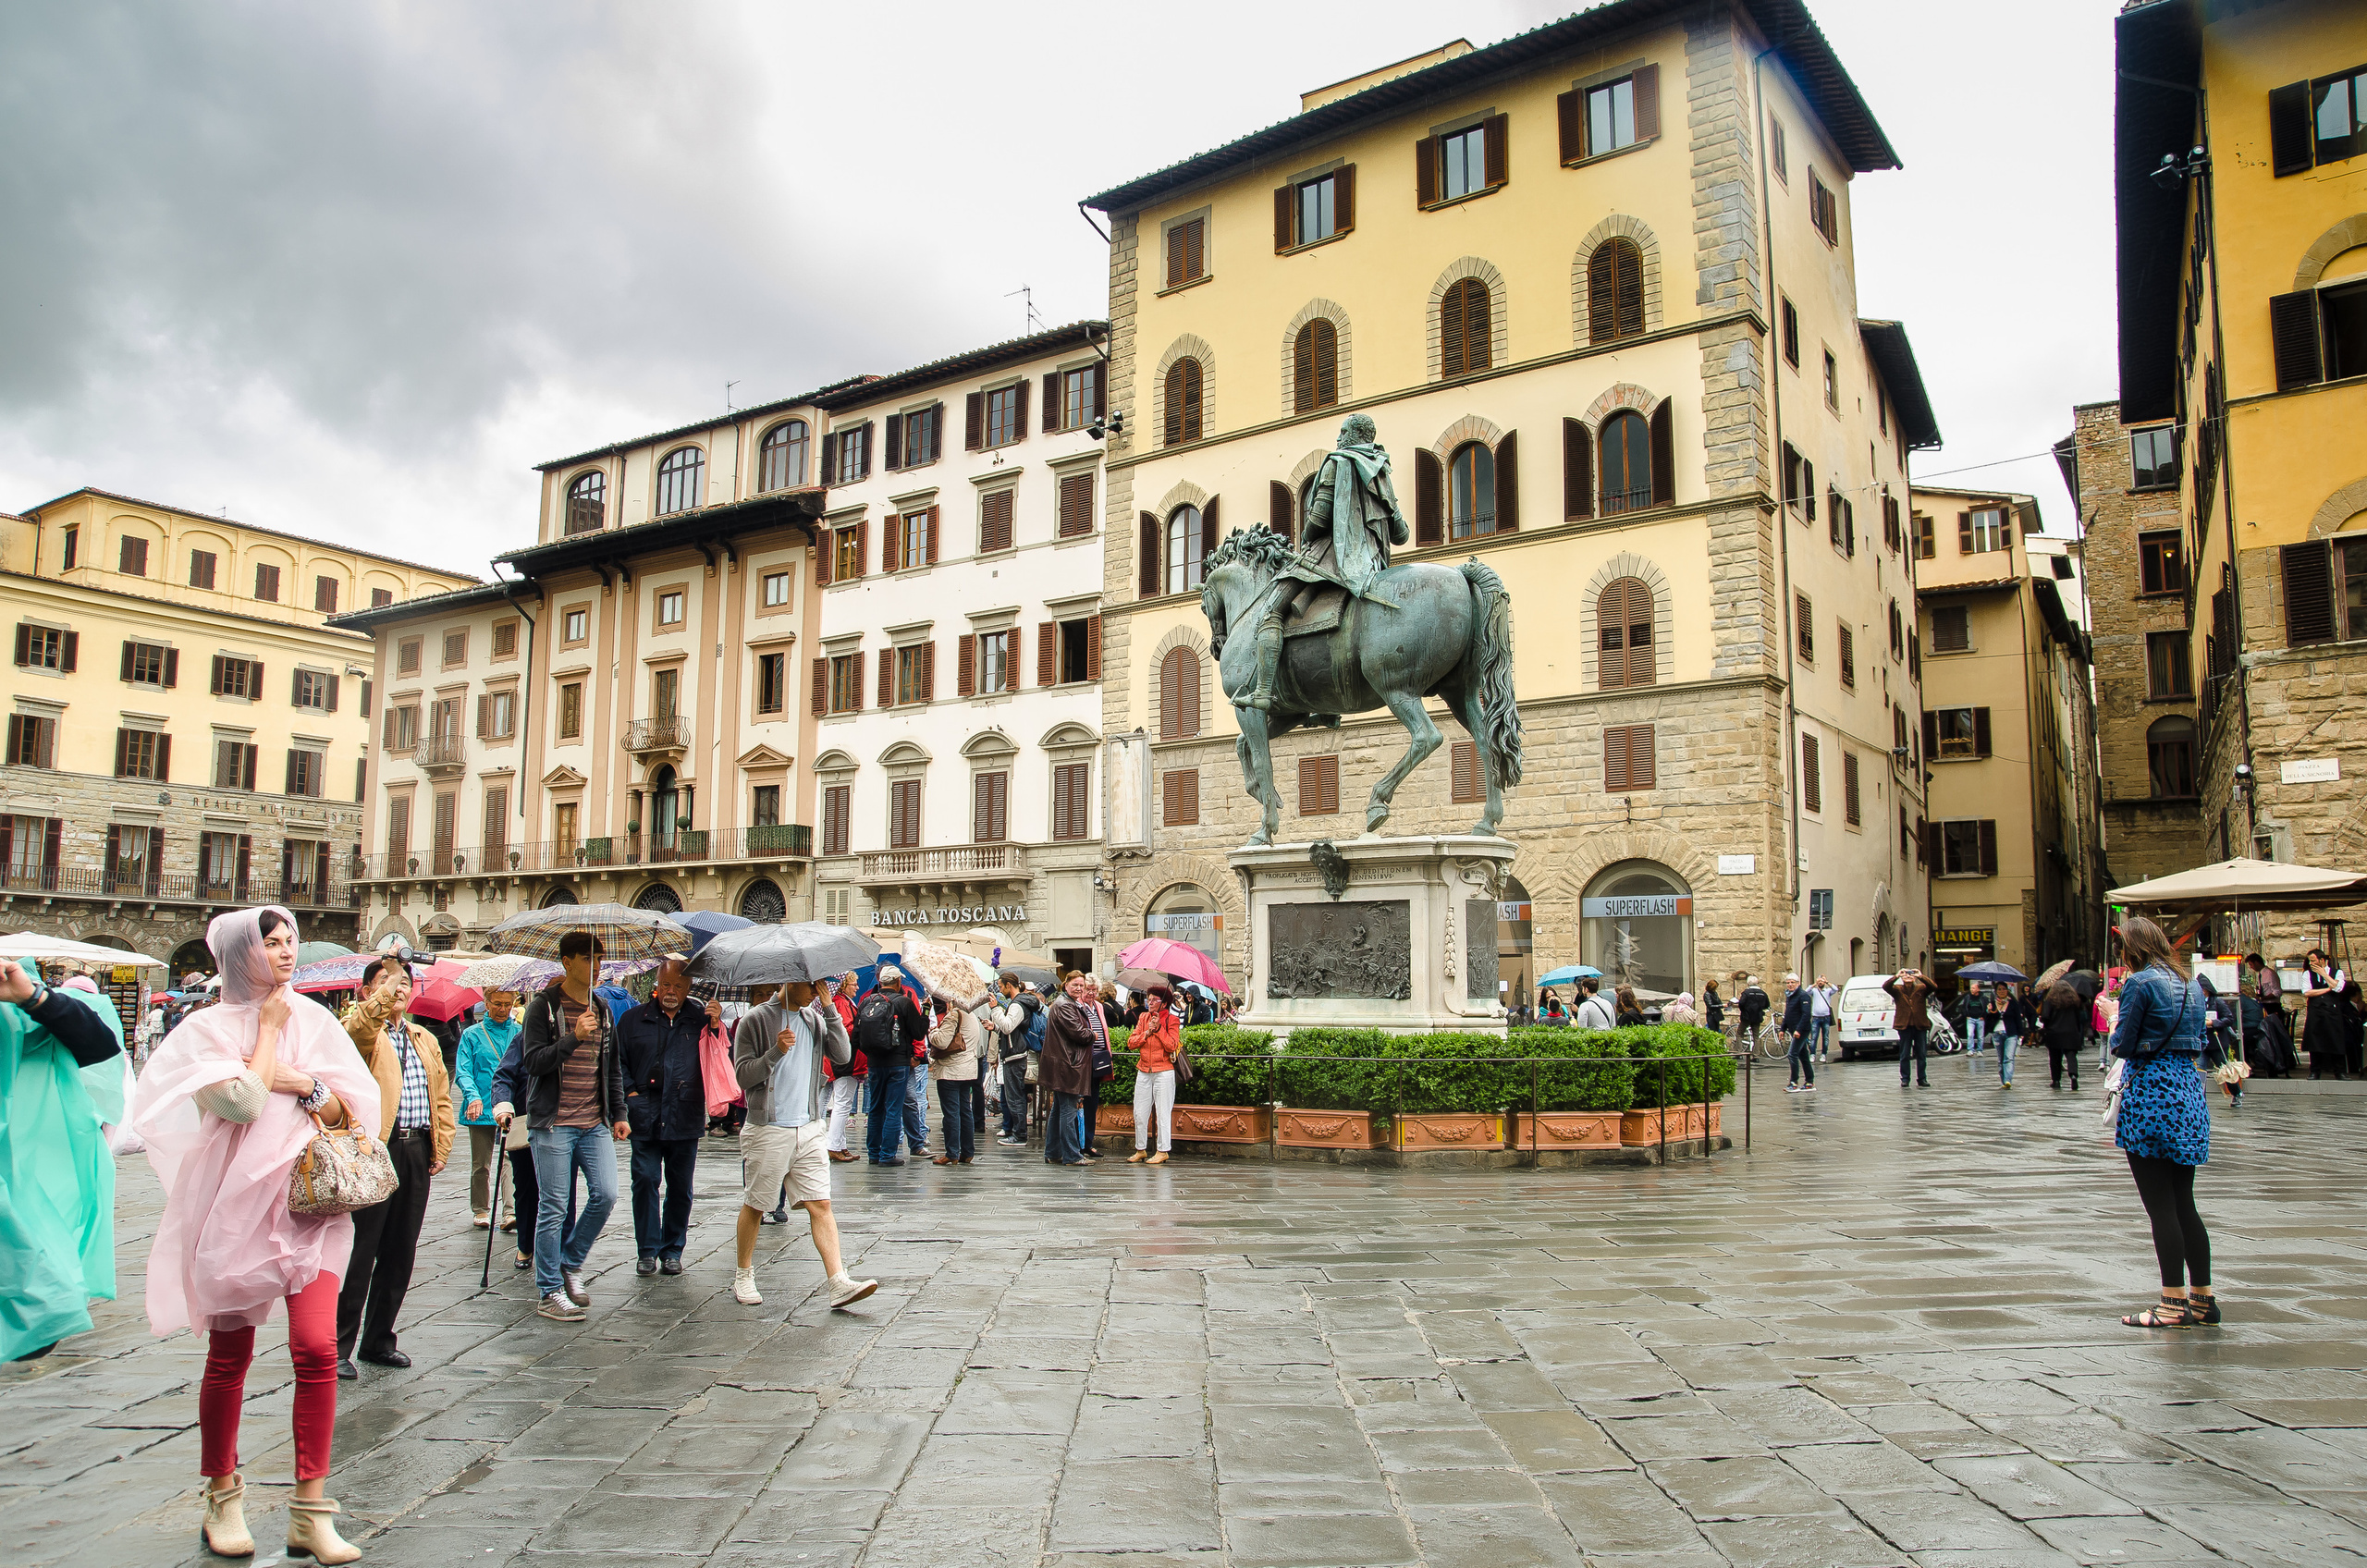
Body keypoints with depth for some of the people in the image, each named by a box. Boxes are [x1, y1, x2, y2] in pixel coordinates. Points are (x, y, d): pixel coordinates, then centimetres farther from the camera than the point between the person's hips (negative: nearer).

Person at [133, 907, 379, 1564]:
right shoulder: (209, 1027, 0)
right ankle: (222, 1498, 28)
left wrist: (300, 1083, -10)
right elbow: (241, 1102, -17)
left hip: (308, 1199, 2)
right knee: (229, 1356, 9)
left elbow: (357, 1105, 5)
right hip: (237, 1202, -2)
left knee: (317, 1348, -8)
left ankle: (311, 1511, 0)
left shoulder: (313, 1018, 8)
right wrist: (269, 1028, -7)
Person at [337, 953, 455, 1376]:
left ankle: (378, 1340, 23)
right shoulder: (360, 1029, -1)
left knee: (401, 1251, 11)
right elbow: (362, 1026, -28)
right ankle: (338, 1347, 7)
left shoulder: (426, 1041, 18)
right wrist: (388, 986, -34)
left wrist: (440, 1148, 12)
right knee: (359, 1251, -3)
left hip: (417, 1153, 6)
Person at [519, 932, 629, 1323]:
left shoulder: (602, 1009, 13)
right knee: (553, 1209, 0)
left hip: (595, 1123, 5)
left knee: (605, 1194, -4)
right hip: (553, 1124, -5)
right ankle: (550, 1292, 11)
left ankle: (571, 1264, 18)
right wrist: (574, 1037, -25)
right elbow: (533, 1061, -13)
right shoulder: (543, 1006, -4)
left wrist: (619, 1114, 14)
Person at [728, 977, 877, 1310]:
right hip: (768, 1130, -3)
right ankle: (743, 1277, 28)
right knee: (754, 1205, 8)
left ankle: (839, 1283, -10)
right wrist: (776, 1051, -22)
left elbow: (843, 1056, -4)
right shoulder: (756, 1020, -4)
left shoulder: (815, 1019, 10)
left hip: (809, 1129, 3)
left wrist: (829, 1008, -9)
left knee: (820, 1204, -4)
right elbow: (743, 1075, -8)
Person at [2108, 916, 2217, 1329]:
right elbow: (2197, 1043, 18)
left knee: (2160, 1206, -2)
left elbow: (2124, 1046, -12)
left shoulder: (2140, 983, -12)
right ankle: (2203, 1299, 18)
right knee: (2184, 1204, 14)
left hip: (2150, 1094, -8)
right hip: (2189, 1093, 8)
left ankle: (2175, 1304, 0)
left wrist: (2114, 1017, 6)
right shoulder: (2191, 985, 11)